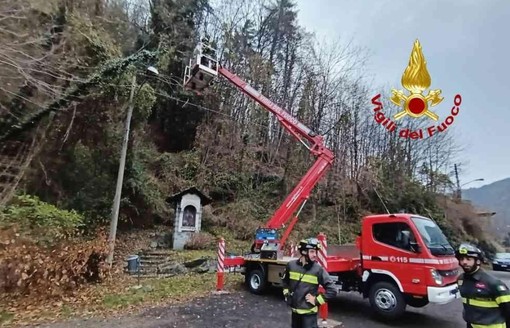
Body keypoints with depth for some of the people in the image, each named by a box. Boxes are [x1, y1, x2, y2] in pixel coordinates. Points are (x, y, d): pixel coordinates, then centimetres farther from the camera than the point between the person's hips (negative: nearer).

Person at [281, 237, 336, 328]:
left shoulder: (318, 269, -16)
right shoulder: (291, 265, -6)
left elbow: (332, 290, -13)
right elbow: (284, 280, 16)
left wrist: (317, 300, -13)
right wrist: (286, 293, 10)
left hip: (309, 312, -4)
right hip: (295, 310, 4)